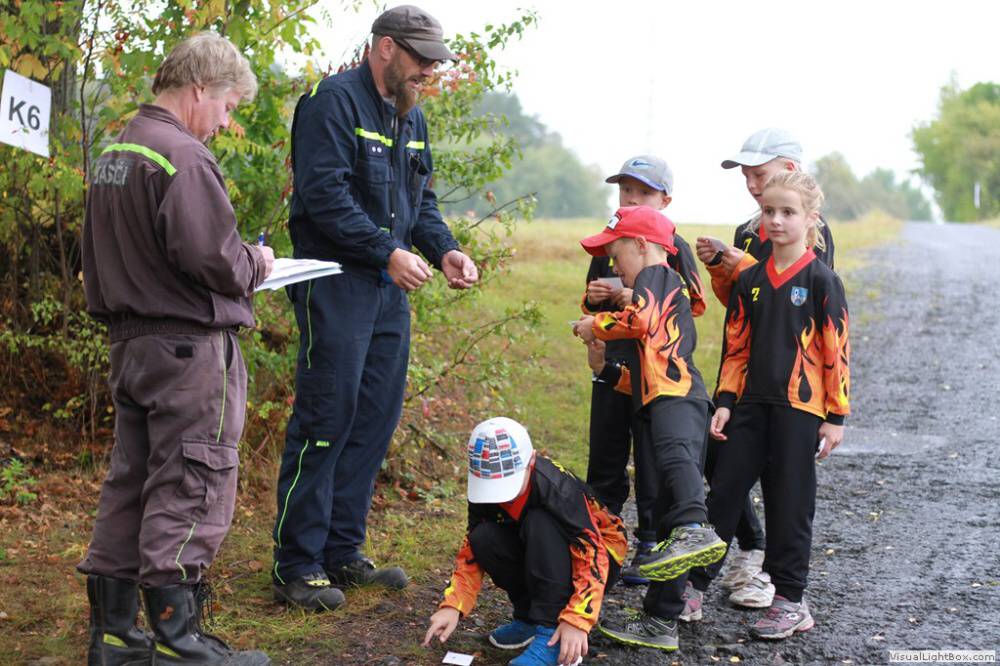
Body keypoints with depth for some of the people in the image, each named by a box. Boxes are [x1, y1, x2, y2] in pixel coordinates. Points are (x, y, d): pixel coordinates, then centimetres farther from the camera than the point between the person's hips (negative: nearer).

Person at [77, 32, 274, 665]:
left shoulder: (114, 154, 14)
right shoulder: (184, 157, -17)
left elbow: (99, 256, 18)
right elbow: (212, 257, -25)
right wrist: (255, 265, -5)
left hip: (131, 343, 10)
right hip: (190, 347, -9)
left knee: (131, 484, 14)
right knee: (189, 492, -2)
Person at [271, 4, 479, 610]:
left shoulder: (411, 117, 17)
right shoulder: (334, 101, -10)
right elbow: (324, 194, -19)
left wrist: (444, 250, 3)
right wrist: (388, 252, -20)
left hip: (390, 289, 9)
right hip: (336, 282, -9)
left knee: (376, 420, 10)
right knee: (325, 419, -7)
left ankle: (342, 550, 21)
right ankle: (297, 566, 1)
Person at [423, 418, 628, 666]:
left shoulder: (558, 487, -32)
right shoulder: (484, 490, -14)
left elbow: (592, 555, -34)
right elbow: (471, 552, -6)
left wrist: (577, 621, -43)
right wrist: (452, 606, -21)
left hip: (601, 558, -5)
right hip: (539, 558, 5)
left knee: (539, 524, -34)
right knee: (484, 538, -21)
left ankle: (552, 633, -32)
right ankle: (530, 616, -3)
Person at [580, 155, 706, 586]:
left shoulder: (673, 247, -5)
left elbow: (693, 304, -10)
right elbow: (591, 305, 21)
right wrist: (593, 297, -2)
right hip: (612, 362, 5)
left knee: (652, 459, 1)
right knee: (605, 457, 11)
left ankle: (650, 547, 10)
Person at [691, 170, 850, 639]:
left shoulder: (820, 279, -6)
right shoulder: (750, 280, 9)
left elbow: (837, 349, -7)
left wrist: (836, 416, -8)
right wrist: (725, 401, 6)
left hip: (799, 409, -5)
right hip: (751, 406, 5)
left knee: (790, 505, 3)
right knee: (723, 493, 6)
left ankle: (790, 601, 15)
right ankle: (693, 586, 15)